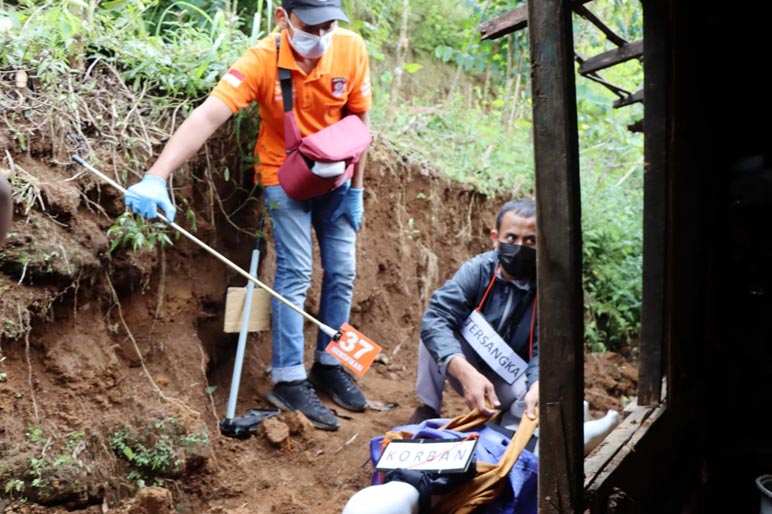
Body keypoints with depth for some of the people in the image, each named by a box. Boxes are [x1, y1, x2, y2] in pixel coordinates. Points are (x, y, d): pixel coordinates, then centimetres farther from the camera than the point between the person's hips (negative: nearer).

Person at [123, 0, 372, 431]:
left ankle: (329, 365, 24)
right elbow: (207, 118, -38)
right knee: (295, 273, -8)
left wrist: (356, 189, -4)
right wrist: (157, 177, -51)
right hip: (285, 176, -3)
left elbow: (359, 121, -7)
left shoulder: (351, 50, -19)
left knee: (342, 273, 6)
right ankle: (289, 380, 3)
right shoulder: (262, 61, -28)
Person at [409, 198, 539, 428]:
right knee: (435, 328, -25)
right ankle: (427, 409, -12)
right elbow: (435, 319, -31)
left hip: (513, 382, 0)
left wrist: (537, 387, -50)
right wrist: (467, 373, -48)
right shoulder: (477, 270, -18)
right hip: (467, 369, 1)